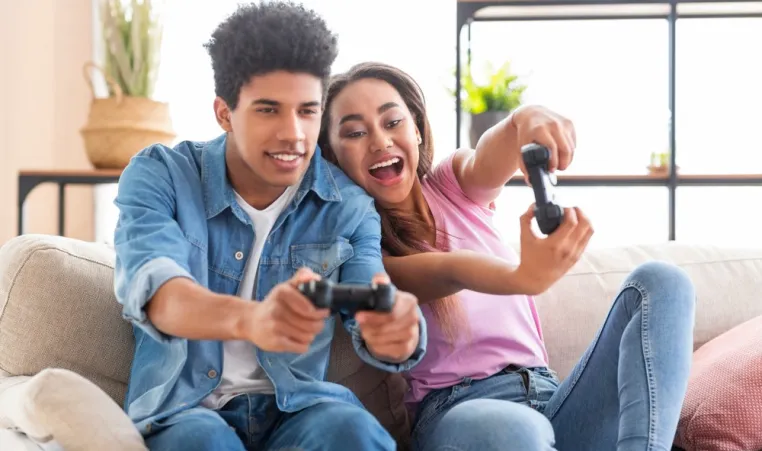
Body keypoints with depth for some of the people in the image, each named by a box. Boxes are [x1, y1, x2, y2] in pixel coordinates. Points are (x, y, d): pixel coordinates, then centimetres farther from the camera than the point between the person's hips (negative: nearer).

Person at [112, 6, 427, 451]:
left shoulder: (349, 205, 0)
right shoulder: (158, 176, -5)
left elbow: (373, 320, -11)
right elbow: (151, 287, -23)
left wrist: (393, 331, -38)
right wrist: (249, 319, -46)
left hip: (295, 406, 2)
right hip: (185, 406, -1)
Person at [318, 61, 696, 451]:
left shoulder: (454, 187, 15)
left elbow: (487, 162, -10)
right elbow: (446, 272, -19)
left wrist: (524, 119, -35)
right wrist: (523, 276, -42)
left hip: (550, 395, 6)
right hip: (459, 409, -6)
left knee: (659, 282, -14)